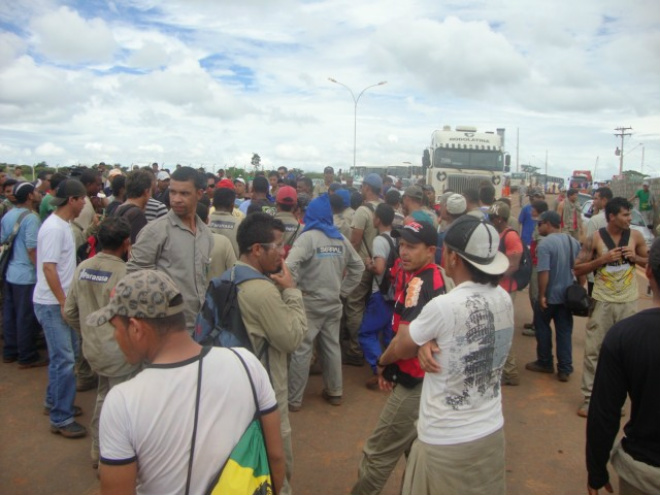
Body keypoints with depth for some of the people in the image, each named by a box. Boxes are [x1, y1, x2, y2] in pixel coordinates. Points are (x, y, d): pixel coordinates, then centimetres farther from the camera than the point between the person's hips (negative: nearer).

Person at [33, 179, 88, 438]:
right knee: (64, 360, -5)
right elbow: (48, 267, -23)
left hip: (62, 301, 9)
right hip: (52, 303, -9)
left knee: (65, 354, 18)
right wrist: (63, 302, -20)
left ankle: (54, 401, 34)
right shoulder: (54, 228, -19)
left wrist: (66, 300, 16)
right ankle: (61, 419, 6)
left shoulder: (63, 224, 10)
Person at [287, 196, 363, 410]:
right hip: (333, 303, 6)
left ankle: (293, 399, 10)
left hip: (309, 303, -5)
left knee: (301, 350, 2)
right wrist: (342, 290, 13)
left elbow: (290, 267, -25)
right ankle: (335, 392, 28)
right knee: (332, 347, 16)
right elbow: (358, 266, 12)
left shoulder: (308, 237, -13)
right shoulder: (341, 238, 5)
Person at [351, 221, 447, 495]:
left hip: (414, 381, -10)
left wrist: (382, 362, -8)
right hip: (428, 377, 10)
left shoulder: (418, 284, -23)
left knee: (378, 454, 3)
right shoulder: (437, 275, 8)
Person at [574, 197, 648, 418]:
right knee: (594, 350, 1)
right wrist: (603, 259, -18)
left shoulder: (635, 236, 1)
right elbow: (578, 269, -6)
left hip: (628, 302, 2)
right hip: (603, 301, -2)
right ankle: (589, 397, 12)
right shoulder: (595, 239, -7)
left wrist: (635, 257, -9)